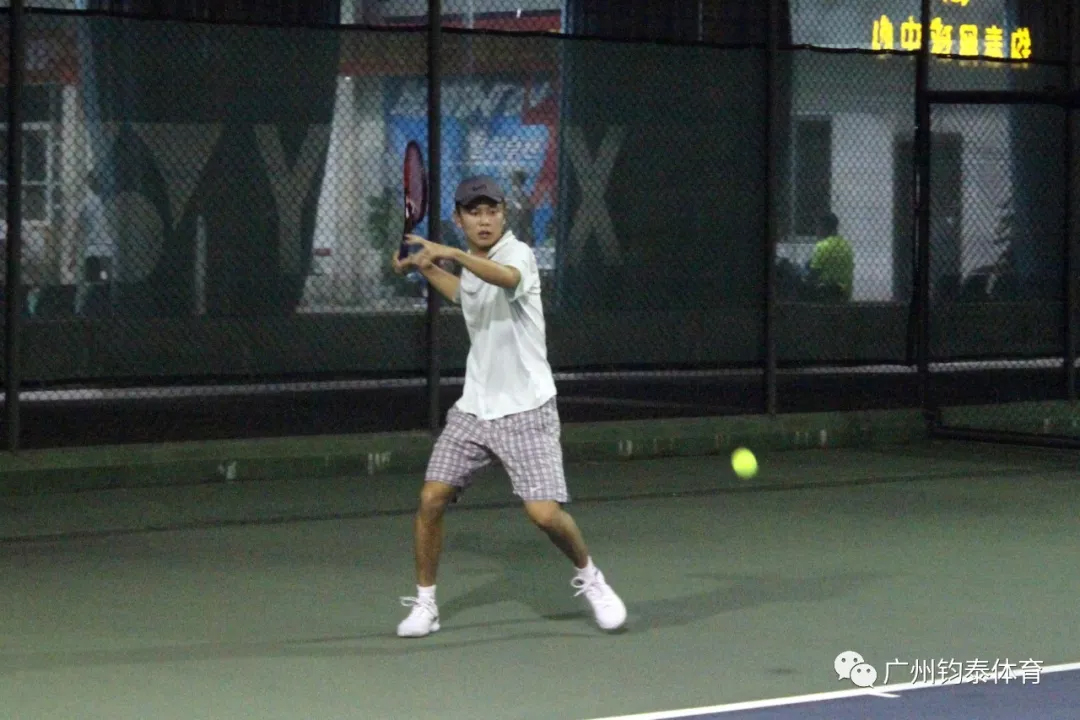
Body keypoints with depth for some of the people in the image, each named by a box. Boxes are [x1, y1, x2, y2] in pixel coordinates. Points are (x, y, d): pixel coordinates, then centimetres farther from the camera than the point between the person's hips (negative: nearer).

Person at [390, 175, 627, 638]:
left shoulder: (518, 253, -12)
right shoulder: (471, 267, 11)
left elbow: (507, 278, -40)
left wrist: (450, 253, -51)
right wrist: (424, 266, 29)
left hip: (525, 411, -6)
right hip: (474, 406, 6)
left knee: (545, 512, -14)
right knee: (431, 498, -6)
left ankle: (589, 579, 16)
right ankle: (424, 604, 9)